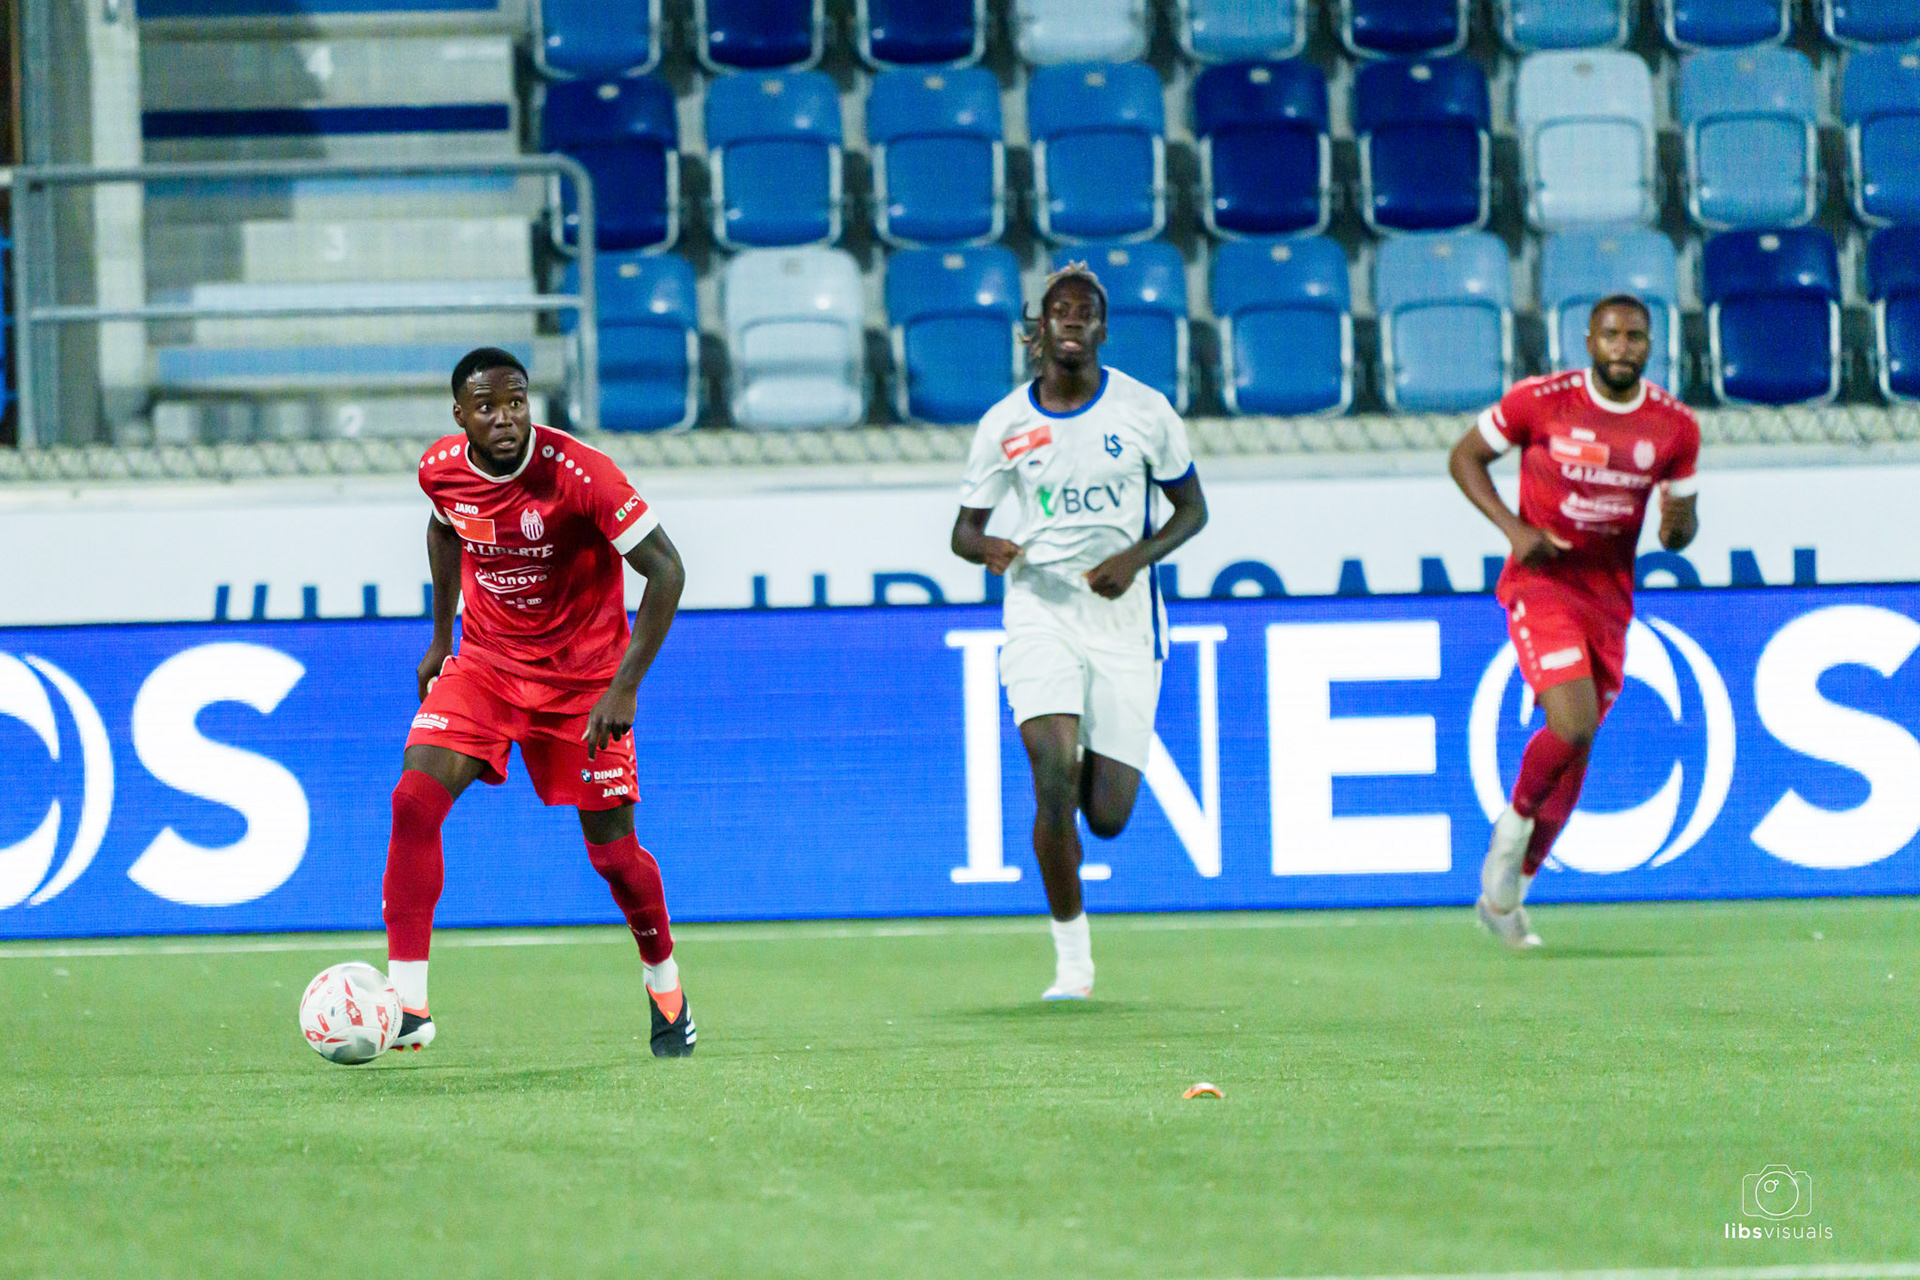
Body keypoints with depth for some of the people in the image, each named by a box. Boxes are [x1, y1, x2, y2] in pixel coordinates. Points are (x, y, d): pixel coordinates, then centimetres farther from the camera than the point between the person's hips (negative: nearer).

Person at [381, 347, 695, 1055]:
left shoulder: (580, 472, -24)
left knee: (612, 852, 1)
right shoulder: (441, 468, -9)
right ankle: (407, 1007, -19)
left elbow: (665, 569, -21)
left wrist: (624, 687, -26)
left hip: (582, 675, -3)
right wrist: (441, 638, 18)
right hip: (484, 663, 3)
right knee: (414, 798, -19)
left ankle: (664, 982, 32)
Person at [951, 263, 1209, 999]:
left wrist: (1137, 557, -12)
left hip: (1123, 615, 0)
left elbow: (1191, 509, 7)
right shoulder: (1005, 424, 0)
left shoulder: (1144, 411, -2)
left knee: (1107, 818, -2)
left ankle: (1104, 769, 38)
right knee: (1054, 780, -19)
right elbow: (964, 528, 8)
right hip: (1039, 605, 0)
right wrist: (987, 547, -17)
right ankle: (1071, 959, -6)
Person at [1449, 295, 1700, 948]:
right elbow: (1464, 457, 2)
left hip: (1610, 598, 5)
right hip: (1541, 583, -5)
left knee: (1574, 756, 9)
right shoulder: (1540, 401, -10)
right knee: (1574, 728, -24)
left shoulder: (1675, 426, 0)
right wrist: (1514, 528, -13)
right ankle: (1513, 825, 5)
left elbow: (1681, 531, 11)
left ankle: (1507, 894, 24)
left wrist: (1677, 522, -16)